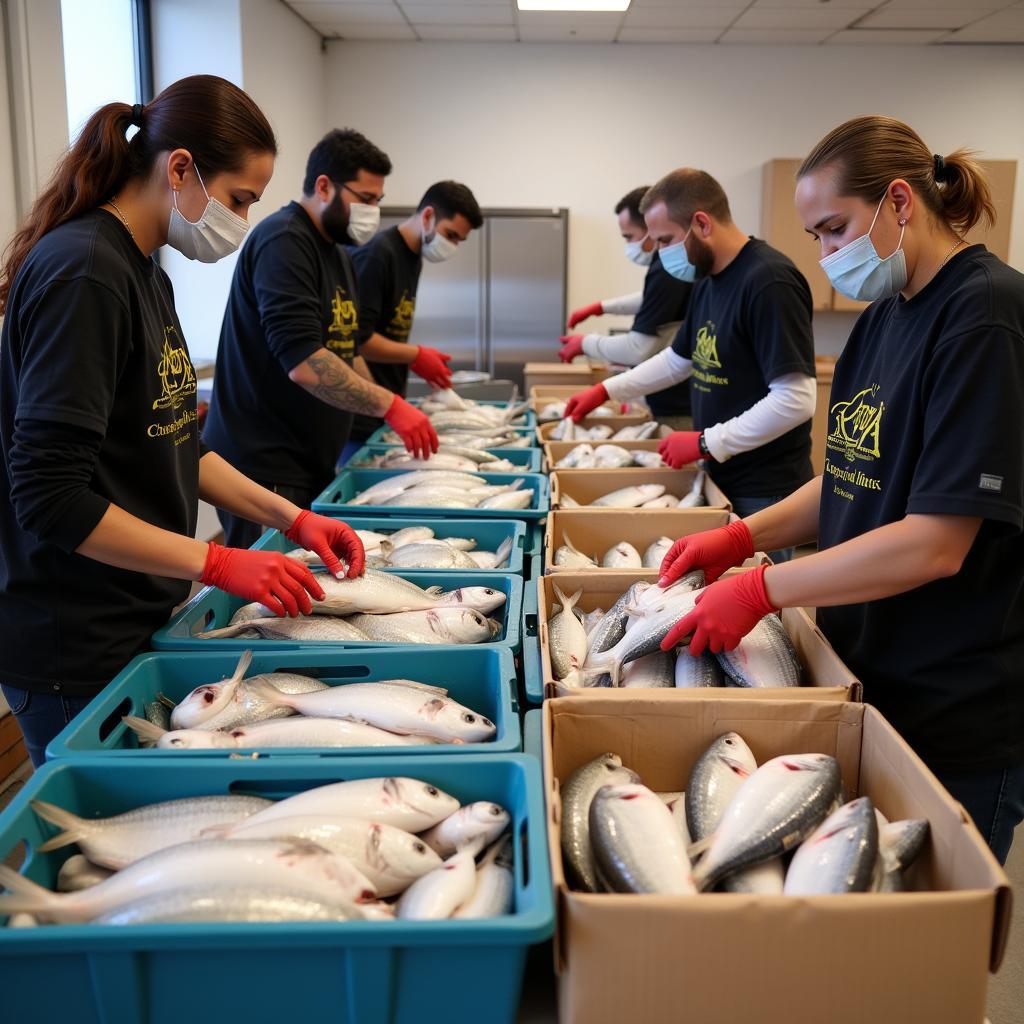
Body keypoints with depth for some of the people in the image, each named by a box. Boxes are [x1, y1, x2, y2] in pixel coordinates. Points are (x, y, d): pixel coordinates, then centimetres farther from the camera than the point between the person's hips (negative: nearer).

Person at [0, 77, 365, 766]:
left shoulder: (146, 274, 10)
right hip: (76, 653, -9)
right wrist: (218, 563, -21)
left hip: (139, 624, 9)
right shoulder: (82, 274, -20)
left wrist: (291, 518, 6)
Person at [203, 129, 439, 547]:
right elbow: (303, 363, -25)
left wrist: (392, 411, 12)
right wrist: (390, 405, -24)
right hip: (264, 468, -9)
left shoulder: (337, 253, 17)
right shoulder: (284, 242, -14)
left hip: (312, 464, 9)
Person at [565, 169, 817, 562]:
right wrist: (606, 390, 19)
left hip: (763, 491, -8)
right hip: (722, 478, 8)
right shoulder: (708, 281, 9)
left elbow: (795, 400, -24)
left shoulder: (769, 281, -19)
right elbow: (679, 359, 24)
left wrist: (705, 443, -19)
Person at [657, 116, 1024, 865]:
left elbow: (937, 543, -23)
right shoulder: (884, 315, 8)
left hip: (959, 720, -7)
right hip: (870, 683, 7)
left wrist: (762, 590, -20)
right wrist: (743, 537, -1)